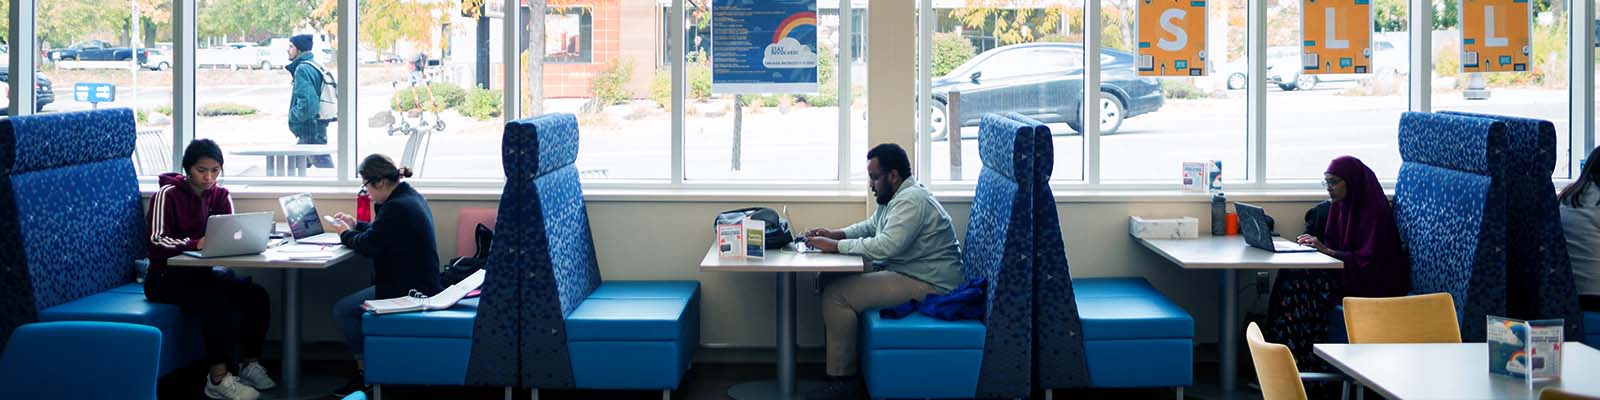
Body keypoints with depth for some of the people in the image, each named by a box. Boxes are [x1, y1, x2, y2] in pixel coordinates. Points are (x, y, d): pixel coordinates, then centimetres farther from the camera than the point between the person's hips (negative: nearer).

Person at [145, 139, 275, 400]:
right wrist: (196, 243, -35)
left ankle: (250, 365, -7)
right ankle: (218, 379, -26)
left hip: (200, 274, 6)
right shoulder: (167, 195, -8)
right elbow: (157, 243, -19)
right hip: (166, 278, -5)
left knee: (256, 294, -18)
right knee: (218, 302, -32)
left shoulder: (219, 195, 8)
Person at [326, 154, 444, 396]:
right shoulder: (411, 196, 11)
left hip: (409, 291, -11)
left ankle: (366, 372, 6)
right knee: (349, 305, 19)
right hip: (419, 283, 11)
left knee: (343, 310, -6)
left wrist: (345, 234, 0)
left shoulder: (396, 207, -23)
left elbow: (369, 246, -18)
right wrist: (356, 226, 18)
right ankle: (367, 367, 21)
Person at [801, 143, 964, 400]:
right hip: (906, 273, 11)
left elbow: (884, 247, -28)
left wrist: (835, 246, -18)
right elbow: (870, 226, 29)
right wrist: (836, 234, 11)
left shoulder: (912, 201, -19)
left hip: (928, 286, -11)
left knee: (836, 296, -17)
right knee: (831, 284, 8)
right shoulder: (896, 197, 14)